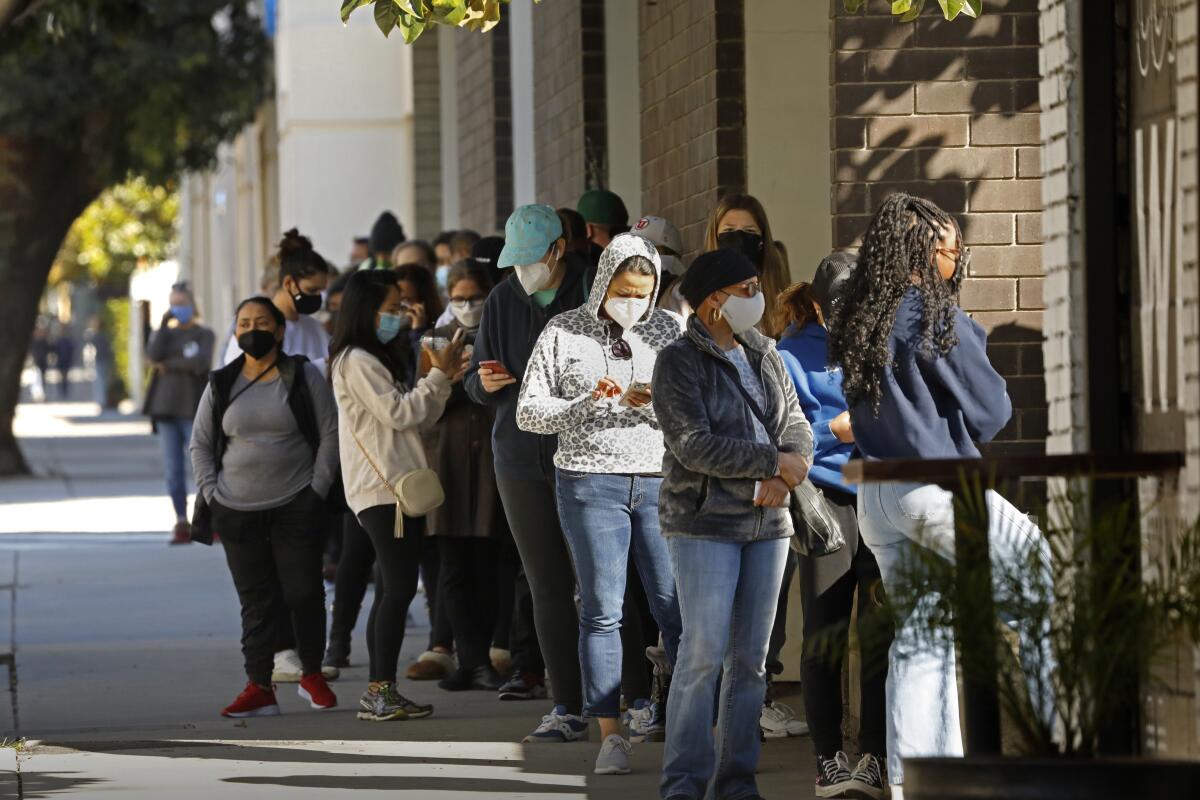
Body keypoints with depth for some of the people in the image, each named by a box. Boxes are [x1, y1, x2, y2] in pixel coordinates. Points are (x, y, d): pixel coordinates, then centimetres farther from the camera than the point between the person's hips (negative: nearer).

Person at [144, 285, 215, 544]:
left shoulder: (203, 335, 2)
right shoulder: (166, 333, 15)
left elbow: (199, 362, -15)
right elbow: (153, 355, -5)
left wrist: (168, 365, -7)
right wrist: (165, 323, -4)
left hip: (193, 408, -4)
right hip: (166, 407, 4)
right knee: (173, 470, 0)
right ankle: (182, 524, 3)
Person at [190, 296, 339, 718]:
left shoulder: (304, 377, 1)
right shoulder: (222, 384, 9)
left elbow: (329, 435, 1)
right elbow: (200, 443, 15)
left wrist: (317, 490, -7)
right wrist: (211, 493, 4)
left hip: (296, 506, -2)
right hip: (237, 510, 2)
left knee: (303, 592, 2)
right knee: (256, 600, 3)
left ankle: (312, 675, 19)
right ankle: (259, 687, 3)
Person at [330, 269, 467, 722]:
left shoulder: (384, 358, 21)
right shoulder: (355, 361, -9)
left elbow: (420, 418, 21)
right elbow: (398, 414, -15)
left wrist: (443, 382, 7)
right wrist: (438, 377, -8)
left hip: (399, 487, 10)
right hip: (381, 489, -10)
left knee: (392, 591, 7)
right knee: (398, 587, -14)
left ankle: (380, 693, 7)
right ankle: (380, 690, -16)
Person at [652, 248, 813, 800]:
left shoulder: (764, 357, 13)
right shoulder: (679, 363, -8)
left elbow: (797, 426, 8)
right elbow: (693, 445, -19)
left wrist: (782, 479, -13)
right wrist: (773, 461, -16)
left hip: (767, 524, 6)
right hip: (705, 524, -6)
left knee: (751, 657, 5)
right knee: (703, 653, -12)